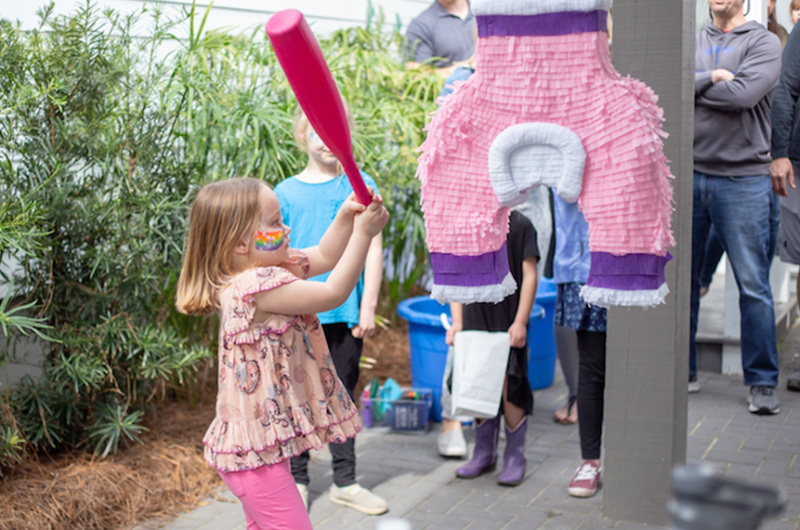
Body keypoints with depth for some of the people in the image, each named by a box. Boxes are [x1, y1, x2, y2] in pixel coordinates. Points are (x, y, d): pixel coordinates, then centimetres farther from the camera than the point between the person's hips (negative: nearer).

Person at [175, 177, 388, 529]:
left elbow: (324, 257, 15)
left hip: (258, 438, 11)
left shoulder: (265, 270, 6)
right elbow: (333, 293, -21)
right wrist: (362, 235, -16)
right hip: (256, 447, -11)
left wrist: (346, 217, -1)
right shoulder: (257, 286, -24)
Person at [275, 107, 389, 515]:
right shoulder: (287, 192, 2)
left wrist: (368, 306, -4)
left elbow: (373, 249, 1)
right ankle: (298, 478, 22)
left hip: (346, 312, 0)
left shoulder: (360, 185, 2)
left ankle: (345, 481, 19)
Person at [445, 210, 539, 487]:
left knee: (509, 388, -7)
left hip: (508, 322, -4)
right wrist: (456, 321, 5)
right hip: (474, 320, 4)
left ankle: (515, 456, 7)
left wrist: (520, 322, -9)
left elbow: (529, 276, -4)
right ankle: (484, 453, 22)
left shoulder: (520, 225, -3)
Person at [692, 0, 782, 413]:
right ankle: (681, 370, 21)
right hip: (689, 174, 3)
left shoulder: (764, 42, 2)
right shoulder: (691, 42, 12)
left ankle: (762, 382, 8)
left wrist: (692, 85, -5)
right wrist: (712, 77, -10)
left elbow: (744, 94, -15)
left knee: (753, 285, -1)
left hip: (742, 179, -3)